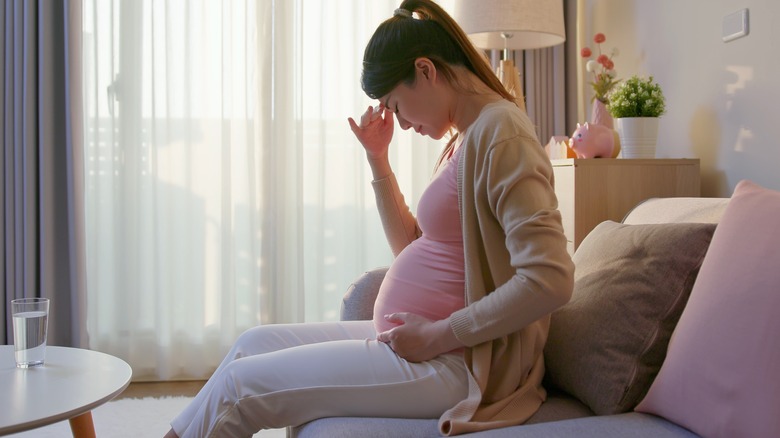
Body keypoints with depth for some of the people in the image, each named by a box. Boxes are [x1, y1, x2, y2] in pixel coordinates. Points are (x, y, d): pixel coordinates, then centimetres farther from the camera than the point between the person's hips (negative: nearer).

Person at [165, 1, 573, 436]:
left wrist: (437, 335, -20)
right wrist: (378, 157, 7)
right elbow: (411, 245, 17)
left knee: (240, 384, -6)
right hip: (420, 343, 9)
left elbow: (551, 279, -25)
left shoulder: (498, 131, -17)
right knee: (255, 342, 11)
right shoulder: (466, 138, 13)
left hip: (455, 363, -9)